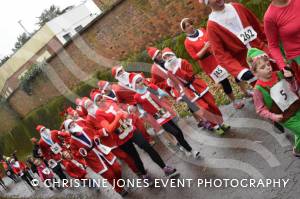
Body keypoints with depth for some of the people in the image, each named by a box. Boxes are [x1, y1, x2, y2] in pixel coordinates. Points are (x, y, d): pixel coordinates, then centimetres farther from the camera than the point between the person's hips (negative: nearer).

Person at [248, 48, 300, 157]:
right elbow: (260, 110, -12)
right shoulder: (259, 89, -20)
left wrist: (290, 79, -15)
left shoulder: (279, 74, -7)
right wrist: (272, 116, -26)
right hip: (286, 118, -5)